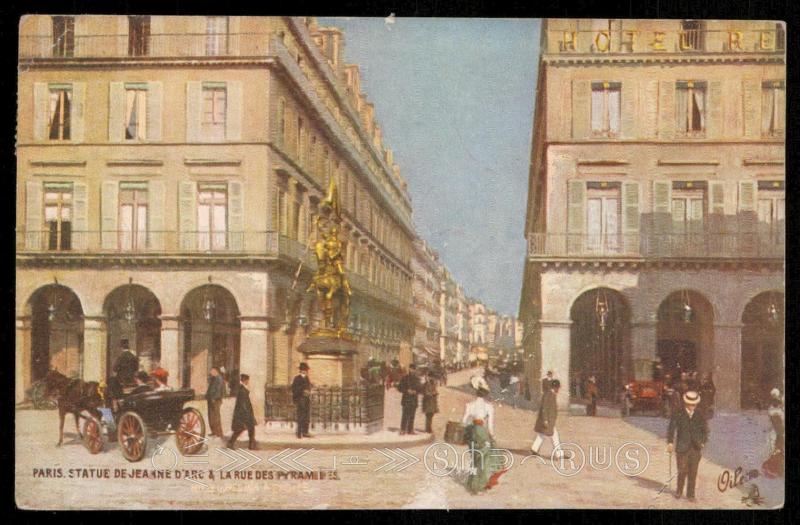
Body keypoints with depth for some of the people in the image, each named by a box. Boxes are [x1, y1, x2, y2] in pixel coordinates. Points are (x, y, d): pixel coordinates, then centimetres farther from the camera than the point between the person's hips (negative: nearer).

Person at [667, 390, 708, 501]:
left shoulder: (700, 416, 6)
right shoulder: (678, 414, -1)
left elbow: (705, 430, 13)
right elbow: (671, 428, 0)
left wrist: (702, 443, 1)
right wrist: (670, 442, -9)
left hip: (696, 449, 2)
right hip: (682, 448, -2)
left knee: (693, 472, 2)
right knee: (682, 471, 0)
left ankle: (690, 494, 14)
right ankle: (679, 491, 22)